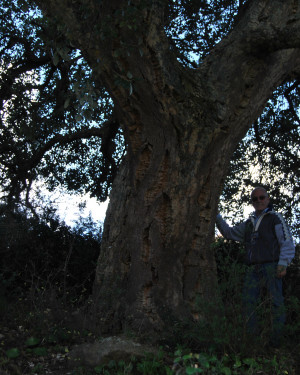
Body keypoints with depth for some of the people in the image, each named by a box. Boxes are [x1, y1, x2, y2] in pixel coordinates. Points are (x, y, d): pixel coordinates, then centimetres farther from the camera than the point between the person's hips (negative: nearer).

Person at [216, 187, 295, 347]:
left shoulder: (275, 218, 6)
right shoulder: (249, 223, 23)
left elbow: (287, 242, -1)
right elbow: (230, 233, 30)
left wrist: (283, 264, -12)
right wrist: (217, 218, 18)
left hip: (271, 267, -5)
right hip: (252, 269, 5)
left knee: (276, 302, -8)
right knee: (249, 301, -1)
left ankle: (276, 339, -3)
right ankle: (253, 336, 4)